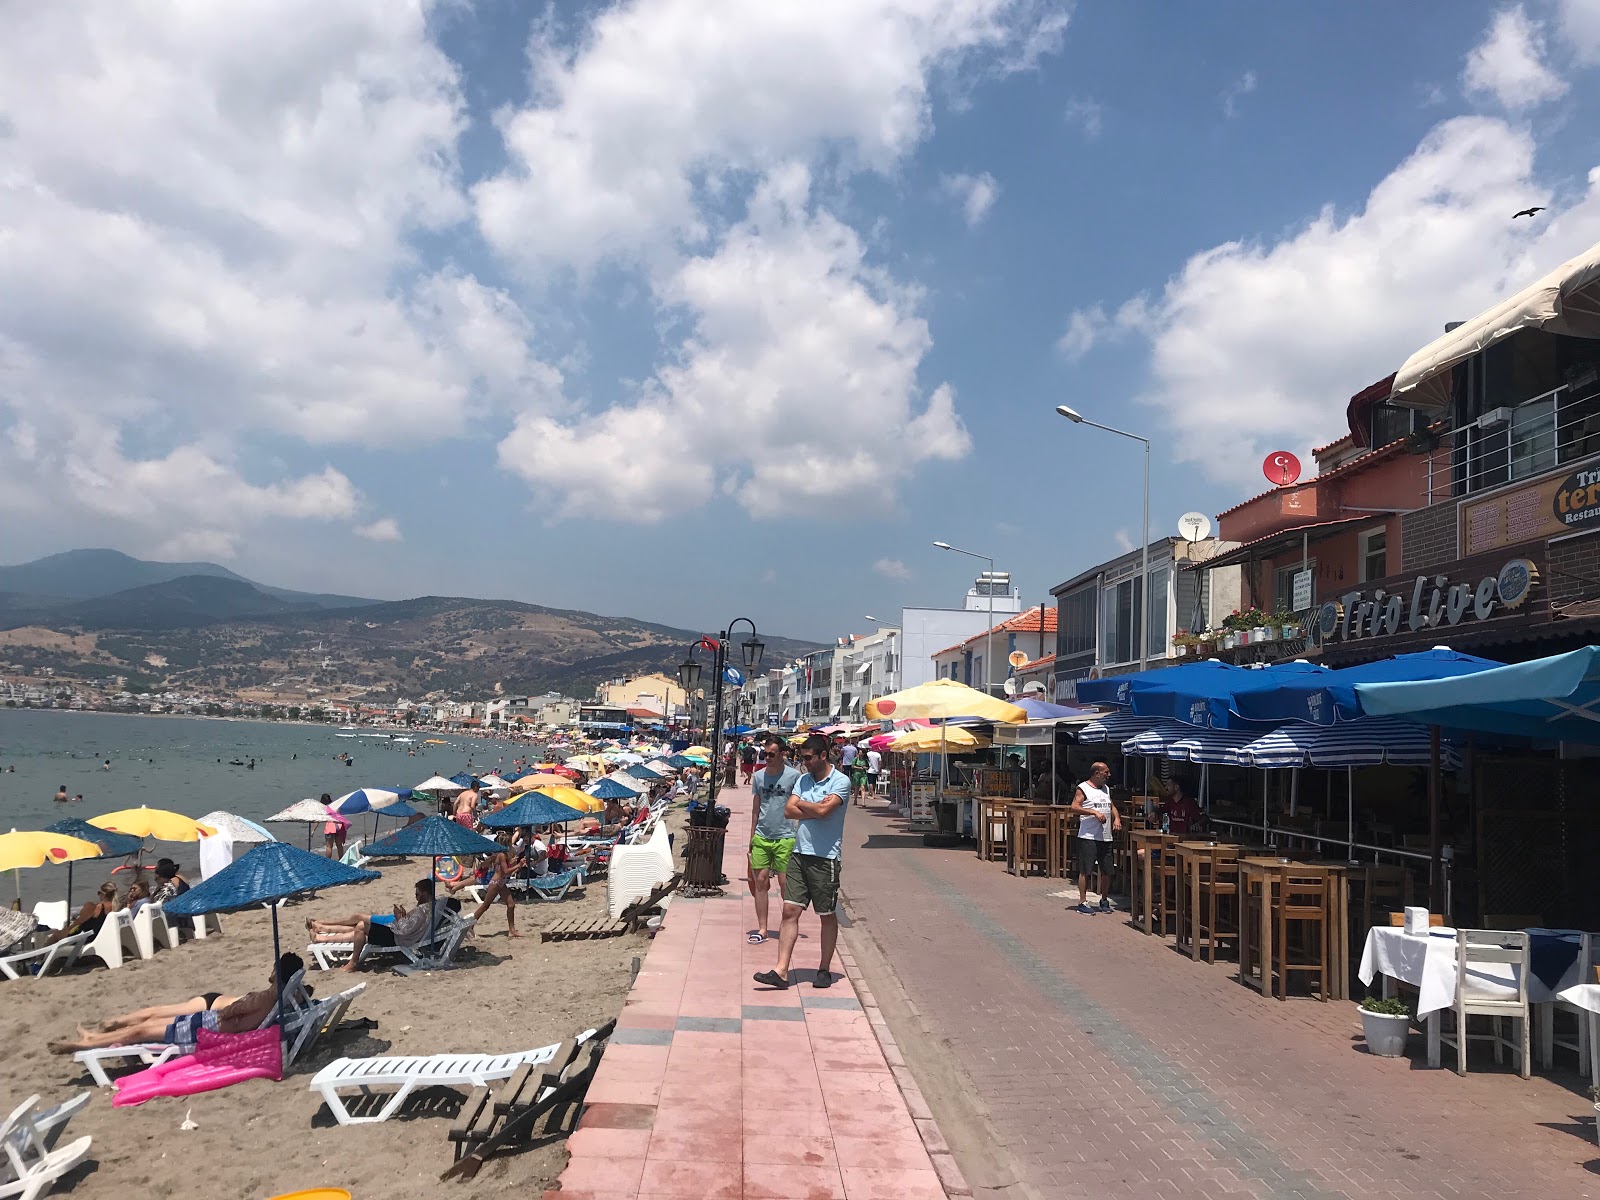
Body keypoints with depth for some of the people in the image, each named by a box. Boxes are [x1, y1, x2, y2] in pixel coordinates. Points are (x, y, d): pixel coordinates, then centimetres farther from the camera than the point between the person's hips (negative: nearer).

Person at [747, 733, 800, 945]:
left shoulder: (794, 776, -4)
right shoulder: (759, 776, 7)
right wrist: (752, 837, 14)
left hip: (785, 838, -4)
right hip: (761, 837, 4)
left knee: (785, 884, 1)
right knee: (760, 881, 3)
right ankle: (762, 928, 10)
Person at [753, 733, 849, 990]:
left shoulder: (841, 782, -7)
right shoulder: (803, 779, 12)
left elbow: (823, 810, -21)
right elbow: (789, 811, 2)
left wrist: (801, 804, -4)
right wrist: (815, 809, -11)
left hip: (825, 857, -5)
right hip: (799, 854, 5)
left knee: (827, 916, 8)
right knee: (790, 911, -1)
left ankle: (824, 969, 21)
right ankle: (781, 971, -2)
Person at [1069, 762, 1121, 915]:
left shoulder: (1106, 789, 18)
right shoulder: (1083, 788, -5)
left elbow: (1112, 806, 27)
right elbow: (1074, 807, -14)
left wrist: (1117, 818, 6)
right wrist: (1094, 812, -21)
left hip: (1106, 837, 7)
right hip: (1088, 837, -7)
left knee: (1107, 871, 9)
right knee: (1085, 871, -4)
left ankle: (1104, 900, 25)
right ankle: (1082, 902, 2)